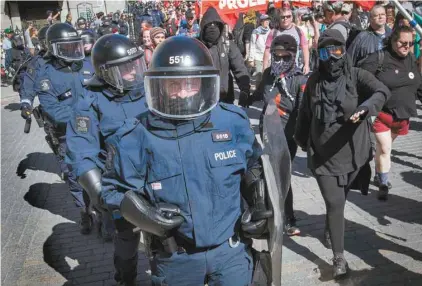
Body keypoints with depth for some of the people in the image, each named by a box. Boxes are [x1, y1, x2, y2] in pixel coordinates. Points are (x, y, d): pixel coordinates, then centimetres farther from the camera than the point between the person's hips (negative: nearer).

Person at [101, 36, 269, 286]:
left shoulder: (234, 122, -7)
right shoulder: (136, 137, -13)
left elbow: (254, 167, 12)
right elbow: (115, 190, -2)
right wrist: (139, 213, -18)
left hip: (231, 250, 1)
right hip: (175, 259, 0)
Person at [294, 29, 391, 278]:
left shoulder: (356, 76, -6)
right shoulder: (314, 81, 2)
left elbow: (383, 92, -24)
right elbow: (305, 113, 12)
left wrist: (366, 107, -44)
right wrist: (302, 140, 22)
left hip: (351, 153, 0)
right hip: (323, 154, 0)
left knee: (339, 200, 18)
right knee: (335, 204, -4)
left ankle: (330, 229, 49)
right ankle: (339, 257, 9)